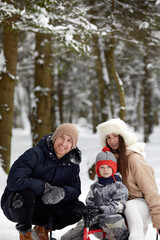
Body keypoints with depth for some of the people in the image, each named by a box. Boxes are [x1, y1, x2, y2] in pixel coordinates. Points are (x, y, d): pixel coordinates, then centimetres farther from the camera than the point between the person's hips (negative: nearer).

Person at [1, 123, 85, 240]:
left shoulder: (72, 164, -1)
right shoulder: (35, 154, -20)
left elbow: (75, 190, -3)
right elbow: (14, 181, -30)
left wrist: (62, 192, -27)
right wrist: (44, 187, -26)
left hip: (44, 208, 5)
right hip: (15, 203, -5)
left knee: (79, 208, -14)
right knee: (26, 193, -40)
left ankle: (42, 228, 10)